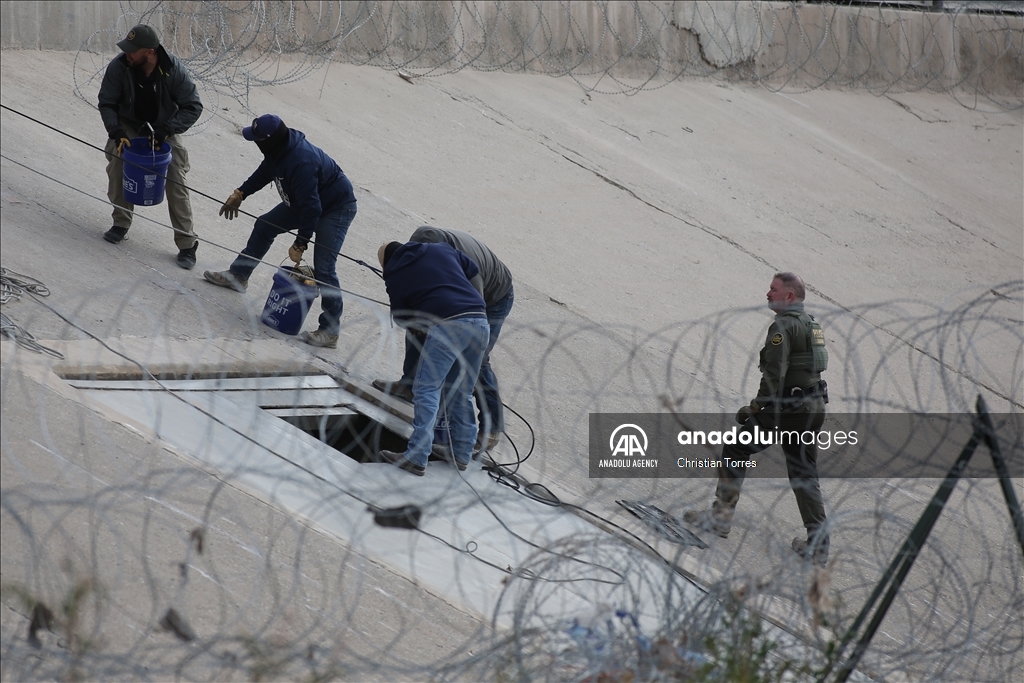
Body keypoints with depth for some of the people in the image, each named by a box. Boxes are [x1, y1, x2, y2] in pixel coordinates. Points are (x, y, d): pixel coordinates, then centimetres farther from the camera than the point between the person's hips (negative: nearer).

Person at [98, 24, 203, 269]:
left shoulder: (173, 70, -28)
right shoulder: (118, 67, -25)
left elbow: (193, 107, -19)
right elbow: (106, 104, -13)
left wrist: (167, 130, -32)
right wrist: (117, 133, -28)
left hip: (164, 128, -1)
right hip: (129, 125, 1)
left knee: (175, 182, -9)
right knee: (116, 169, -18)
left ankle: (186, 244, 0)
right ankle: (121, 224, 5)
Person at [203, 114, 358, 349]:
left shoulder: (301, 162, -39)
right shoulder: (280, 149, -10)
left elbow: (310, 208, -35)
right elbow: (265, 171, 14)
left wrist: (300, 245, -28)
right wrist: (240, 194, 18)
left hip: (336, 208, -10)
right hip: (305, 200, 10)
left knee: (323, 268, -17)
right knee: (265, 225, 18)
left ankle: (329, 331, -16)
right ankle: (238, 276, 35)